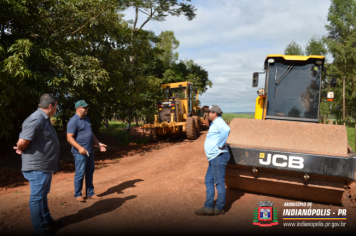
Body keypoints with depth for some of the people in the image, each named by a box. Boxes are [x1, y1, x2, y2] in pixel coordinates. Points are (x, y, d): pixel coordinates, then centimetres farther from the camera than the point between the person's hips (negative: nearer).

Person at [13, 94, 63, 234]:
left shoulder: (44, 119, 12)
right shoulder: (36, 119, -22)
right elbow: (23, 141, -26)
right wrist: (20, 149, -5)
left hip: (46, 165, 10)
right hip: (37, 167, -10)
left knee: (43, 195, 22)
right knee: (37, 197, 3)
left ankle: (46, 220, 38)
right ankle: (39, 229, 15)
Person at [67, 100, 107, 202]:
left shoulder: (86, 119, 15)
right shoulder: (73, 121, -12)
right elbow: (69, 137, -18)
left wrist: (98, 144, 15)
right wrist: (80, 148, -28)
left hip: (90, 151, 8)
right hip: (80, 152, -8)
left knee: (90, 172, 13)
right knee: (80, 173, -1)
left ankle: (90, 193, 23)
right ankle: (77, 195, 14)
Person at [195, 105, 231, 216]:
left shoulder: (218, 122, -13)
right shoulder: (214, 123, 19)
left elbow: (226, 130, -35)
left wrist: (220, 144, -27)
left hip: (218, 157, -11)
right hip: (214, 158, 11)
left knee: (219, 183, -1)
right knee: (208, 181, 12)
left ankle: (219, 209, 10)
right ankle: (208, 207, 18)